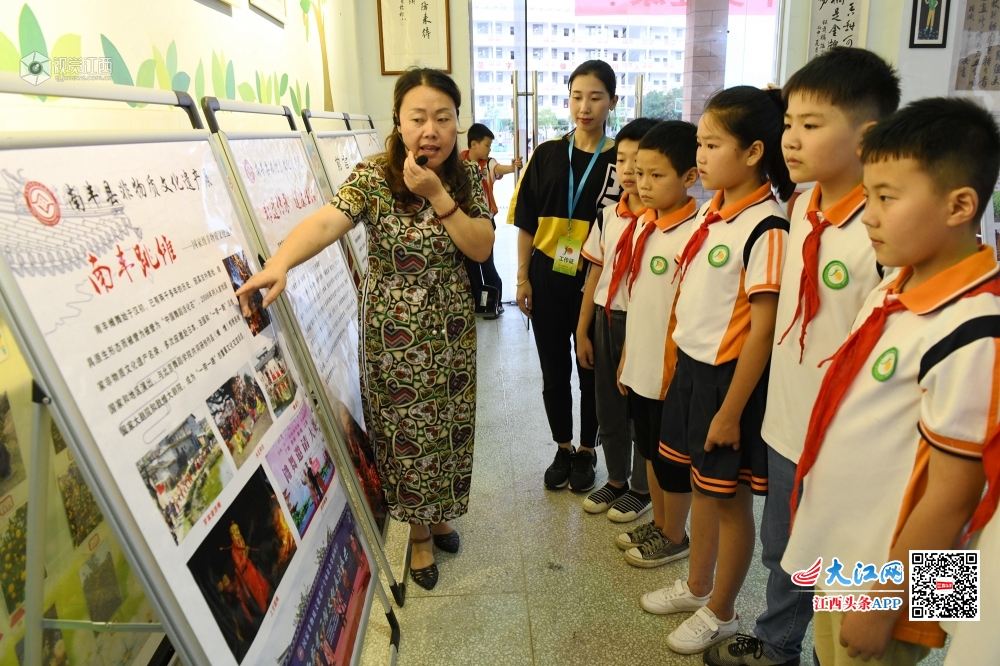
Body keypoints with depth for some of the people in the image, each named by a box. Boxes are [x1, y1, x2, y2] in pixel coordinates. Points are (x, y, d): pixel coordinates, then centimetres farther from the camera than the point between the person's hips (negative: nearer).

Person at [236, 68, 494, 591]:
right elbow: (326, 221, -30)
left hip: (453, 328, 4)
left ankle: (440, 515, 42)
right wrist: (279, 262, -49)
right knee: (406, 430, 8)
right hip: (395, 332, -3)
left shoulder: (466, 177, -1)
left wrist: (438, 196, -22)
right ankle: (418, 533, 31)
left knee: (450, 426, 15)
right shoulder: (374, 176, -13)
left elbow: (481, 248, -10)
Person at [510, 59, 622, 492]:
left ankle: (587, 452, 31)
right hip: (547, 280, 2)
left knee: (591, 371, 11)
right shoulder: (547, 155, 2)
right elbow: (526, 222, 5)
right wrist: (522, 276, 1)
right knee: (554, 372, 13)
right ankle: (563, 449, 32)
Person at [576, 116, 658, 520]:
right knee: (608, 406, 17)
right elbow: (596, 273, 9)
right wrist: (582, 330, 9)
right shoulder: (608, 216, 6)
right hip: (605, 319, 6)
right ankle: (616, 480, 37)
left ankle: (642, 488, 30)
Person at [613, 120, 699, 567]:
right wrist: (626, 357, 13)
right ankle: (658, 524, 40)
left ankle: (674, 537, 31)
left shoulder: (693, 234, -20)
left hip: (672, 370, -7)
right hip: (641, 366, 8)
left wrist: (682, 375, -14)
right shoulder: (645, 225, 4)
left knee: (673, 458, 11)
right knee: (650, 450, 21)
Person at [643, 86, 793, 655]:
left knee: (730, 497, 10)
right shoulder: (713, 210, 4)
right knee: (701, 484, 21)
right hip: (692, 367, 8)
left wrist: (730, 410, -16)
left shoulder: (765, 229, -20)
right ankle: (697, 587, 42)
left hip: (730, 377, -8)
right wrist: (683, 368, 12)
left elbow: (763, 329, -19)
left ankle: (721, 612, 31)